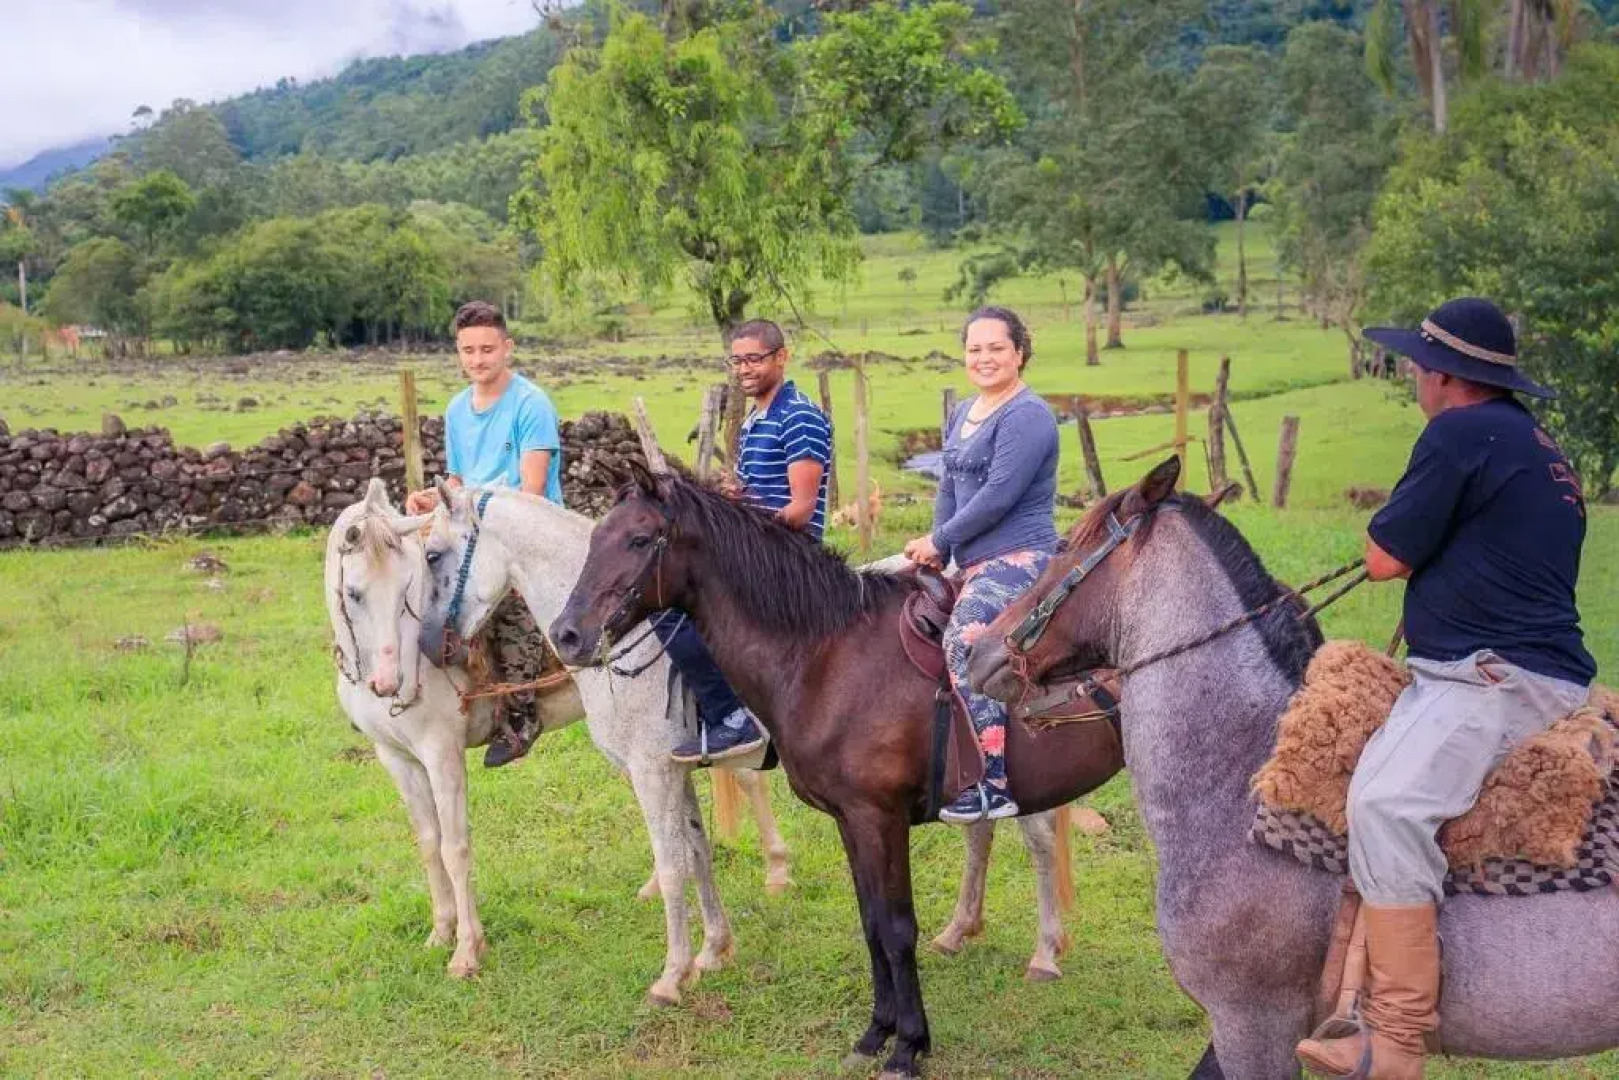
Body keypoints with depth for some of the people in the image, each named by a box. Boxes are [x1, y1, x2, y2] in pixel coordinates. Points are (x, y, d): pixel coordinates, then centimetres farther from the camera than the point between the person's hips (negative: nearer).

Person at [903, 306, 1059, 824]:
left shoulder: (1027, 415, -12)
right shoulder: (962, 413, 18)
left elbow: (998, 496, -18)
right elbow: (949, 488, 19)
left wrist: (939, 540, -9)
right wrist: (938, 551, 4)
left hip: (1021, 557, -11)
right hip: (974, 563, 11)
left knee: (964, 636, -34)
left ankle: (995, 784, -34)